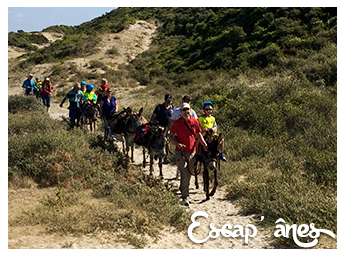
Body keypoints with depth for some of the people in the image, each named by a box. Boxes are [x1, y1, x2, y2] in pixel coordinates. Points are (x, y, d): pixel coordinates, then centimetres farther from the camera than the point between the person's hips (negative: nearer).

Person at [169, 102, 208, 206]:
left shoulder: (195, 121, 1)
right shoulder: (177, 123, -7)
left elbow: (199, 134, 10)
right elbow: (170, 135, 1)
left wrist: (204, 144, -5)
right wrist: (177, 144, -16)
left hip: (192, 152, 3)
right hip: (181, 152, -3)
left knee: (189, 174, 15)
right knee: (184, 175, -10)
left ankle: (183, 190, 37)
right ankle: (185, 196, -1)